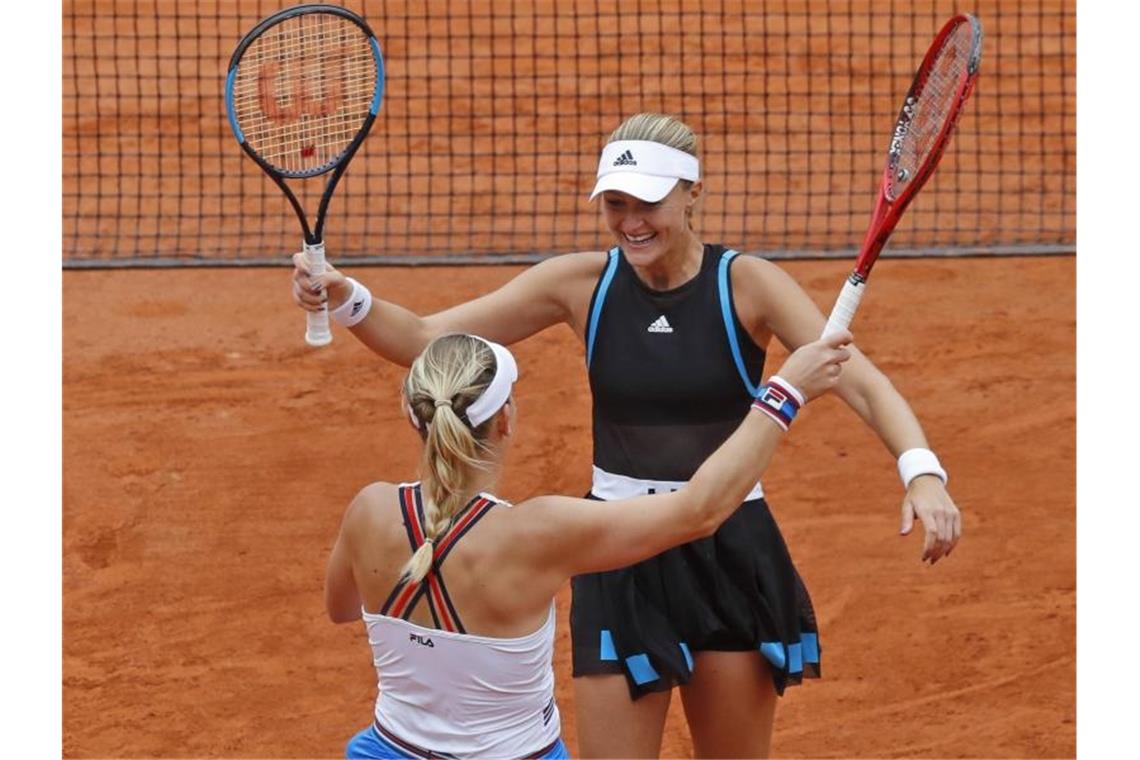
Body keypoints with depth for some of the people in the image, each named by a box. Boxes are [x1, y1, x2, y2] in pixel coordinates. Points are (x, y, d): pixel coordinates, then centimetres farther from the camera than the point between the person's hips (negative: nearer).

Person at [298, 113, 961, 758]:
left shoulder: (745, 284, -9)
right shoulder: (583, 283, -3)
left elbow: (864, 384, -18)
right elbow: (424, 341, -3)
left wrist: (922, 471, -37)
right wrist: (347, 301, -22)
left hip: (732, 556, -1)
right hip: (621, 559, 1)